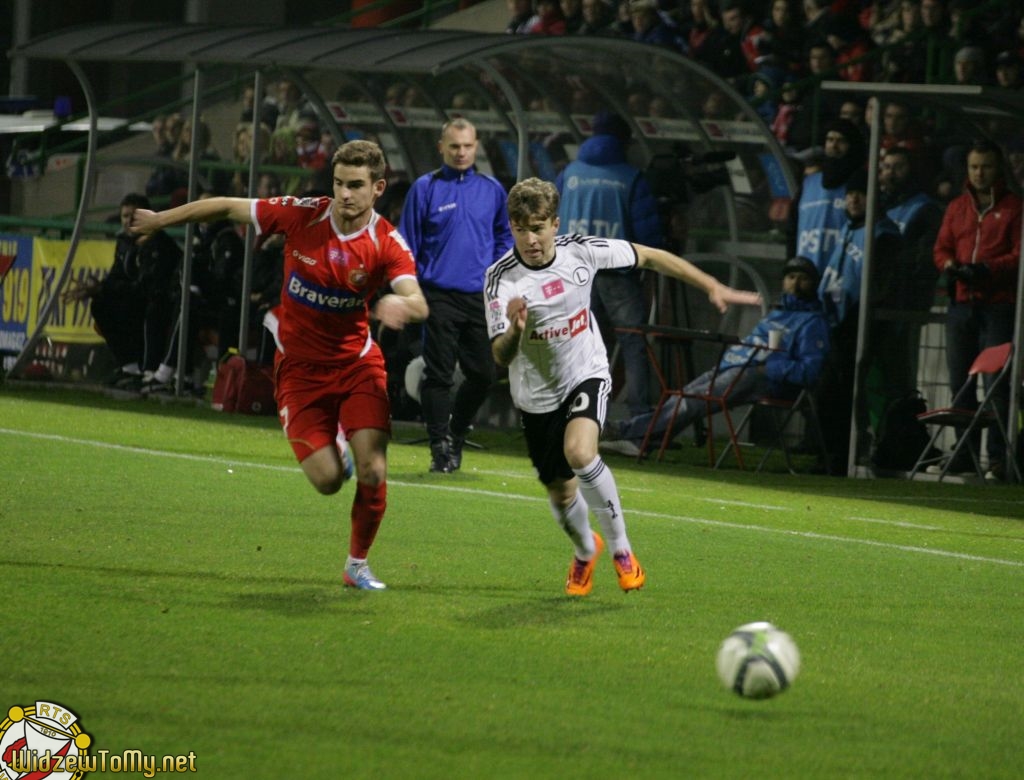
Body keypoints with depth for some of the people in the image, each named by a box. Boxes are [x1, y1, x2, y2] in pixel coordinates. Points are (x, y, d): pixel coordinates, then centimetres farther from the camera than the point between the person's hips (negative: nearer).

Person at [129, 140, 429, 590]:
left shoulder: (387, 244, -16)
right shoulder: (302, 215, -14)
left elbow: (418, 304, -31)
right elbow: (228, 208, -2)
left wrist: (402, 305, -55)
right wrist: (160, 220, 6)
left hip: (357, 363, 0)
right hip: (300, 367, 0)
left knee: (372, 474, -13)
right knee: (327, 480, -10)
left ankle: (358, 564, 13)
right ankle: (334, 448, 30)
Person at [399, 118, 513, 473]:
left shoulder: (492, 189, 8)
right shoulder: (425, 189, 0)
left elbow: (504, 236, 18)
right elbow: (408, 244, 3)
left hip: (481, 297, 3)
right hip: (440, 295, -3)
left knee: (483, 374, 5)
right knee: (439, 374, -4)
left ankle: (457, 432, 26)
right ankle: (441, 446, 1)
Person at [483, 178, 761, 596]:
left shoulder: (581, 251, -17)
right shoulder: (501, 279, -23)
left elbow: (649, 256, -1)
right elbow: (501, 357, -29)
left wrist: (713, 287, 0)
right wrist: (514, 330, -52)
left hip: (586, 376, -1)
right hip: (538, 393, 1)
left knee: (579, 453, -30)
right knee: (560, 493, 10)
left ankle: (620, 546, -11)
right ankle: (585, 551, 45)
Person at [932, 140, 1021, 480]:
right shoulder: (957, 207, 18)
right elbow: (941, 248, 16)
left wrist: (987, 269, -18)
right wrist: (950, 265, -7)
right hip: (962, 303, 5)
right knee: (959, 382, 5)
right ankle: (964, 454, 11)